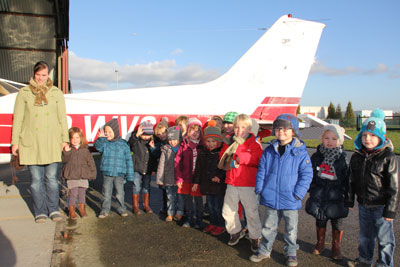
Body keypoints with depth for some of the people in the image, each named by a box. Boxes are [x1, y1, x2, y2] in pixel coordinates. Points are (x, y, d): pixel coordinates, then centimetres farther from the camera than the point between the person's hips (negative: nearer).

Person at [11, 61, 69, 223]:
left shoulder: (56, 93, 10)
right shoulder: (24, 93, 7)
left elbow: (62, 118, 11)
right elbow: (17, 118, 7)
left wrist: (65, 139, 6)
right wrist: (15, 141, 3)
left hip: (51, 142, 1)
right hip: (30, 143, 0)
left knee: (51, 178, 3)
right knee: (36, 179, 2)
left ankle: (53, 210, 14)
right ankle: (40, 212, 14)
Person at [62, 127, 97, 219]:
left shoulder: (85, 149, 5)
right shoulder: (68, 149, -1)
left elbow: (90, 161, 9)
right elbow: (64, 160, -10)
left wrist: (93, 172, 4)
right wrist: (66, 152, -26)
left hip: (83, 175, 2)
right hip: (71, 175, -2)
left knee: (82, 192, 11)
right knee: (73, 193, -3)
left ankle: (82, 208, 29)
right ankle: (71, 210, 14)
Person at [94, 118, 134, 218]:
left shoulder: (123, 144, -3)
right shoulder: (104, 143, 1)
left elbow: (128, 160, 0)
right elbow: (98, 147, -20)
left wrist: (129, 175, 0)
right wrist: (101, 138, -35)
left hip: (119, 173, -1)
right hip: (107, 173, 1)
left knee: (120, 193, 9)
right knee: (106, 193, 9)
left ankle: (121, 209, 27)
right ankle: (105, 210, 23)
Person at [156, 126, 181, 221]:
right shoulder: (166, 150, 2)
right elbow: (161, 165, 4)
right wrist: (160, 180, 3)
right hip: (169, 180, 1)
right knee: (170, 198, 9)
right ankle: (170, 214, 23)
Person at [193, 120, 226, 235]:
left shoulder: (222, 152, -11)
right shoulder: (203, 153, 6)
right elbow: (198, 168, 12)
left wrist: (219, 176, -19)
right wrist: (196, 181, 12)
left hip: (219, 184, -6)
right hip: (207, 184, 6)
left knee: (218, 206, 0)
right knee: (210, 205, 16)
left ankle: (221, 225, 17)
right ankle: (213, 223, 32)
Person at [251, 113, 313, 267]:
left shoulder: (300, 151, -9)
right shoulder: (269, 150, 1)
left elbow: (306, 174, -7)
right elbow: (261, 170, 7)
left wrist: (298, 193, -13)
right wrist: (260, 188, -1)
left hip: (290, 200, -2)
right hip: (270, 197, 3)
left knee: (291, 228, 14)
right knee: (269, 226, 17)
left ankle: (291, 252, 34)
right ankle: (265, 250, 33)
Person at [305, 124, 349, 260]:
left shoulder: (343, 158, -6)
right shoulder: (316, 156, 0)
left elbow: (347, 179, -2)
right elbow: (311, 175, 7)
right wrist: (313, 190, 3)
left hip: (336, 197, -2)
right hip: (319, 196, 2)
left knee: (337, 222, 8)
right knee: (320, 220, 13)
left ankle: (336, 247, 27)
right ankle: (320, 243, 33)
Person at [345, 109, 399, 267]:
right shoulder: (357, 157, 2)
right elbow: (352, 181, 11)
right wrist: (349, 200, 11)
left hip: (381, 206, -5)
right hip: (363, 205, 5)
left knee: (384, 238, 7)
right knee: (365, 236, 20)